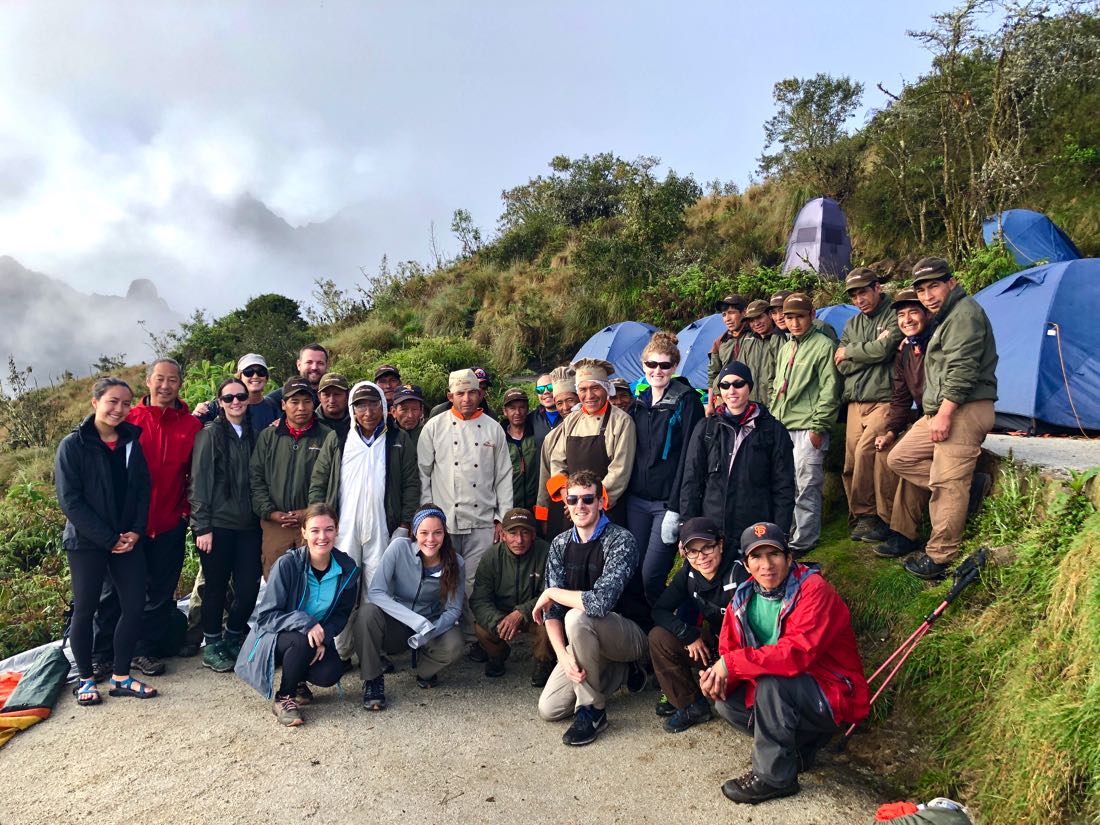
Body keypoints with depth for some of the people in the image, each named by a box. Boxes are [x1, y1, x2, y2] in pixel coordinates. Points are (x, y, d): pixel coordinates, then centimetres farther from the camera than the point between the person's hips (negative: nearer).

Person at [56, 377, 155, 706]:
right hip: (87, 542, -4)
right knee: (85, 609, 6)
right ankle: (85, 679, 23)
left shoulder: (132, 442, 6)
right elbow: (70, 500, -12)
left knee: (134, 607, 3)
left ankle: (120, 676, 18)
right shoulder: (73, 445, -8)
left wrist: (136, 531, -6)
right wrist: (108, 539, -15)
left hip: (128, 540, 4)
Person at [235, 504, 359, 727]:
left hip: (318, 636, 3)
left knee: (330, 674, -24)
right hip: (274, 636, -3)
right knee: (302, 641, -36)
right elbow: (265, 615, -21)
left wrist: (324, 637, -20)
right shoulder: (287, 564, -24)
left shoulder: (347, 568, -12)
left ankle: (298, 681, 13)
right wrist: (305, 623, -35)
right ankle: (283, 698, -9)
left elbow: (342, 613, 0)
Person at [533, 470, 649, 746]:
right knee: (549, 709, -4)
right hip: (585, 640, 7)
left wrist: (551, 593, -20)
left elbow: (600, 602, -35)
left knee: (577, 617, -34)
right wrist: (563, 655, -20)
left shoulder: (620, 540, -22)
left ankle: (592, 709, -15)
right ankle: (620, 672, 16)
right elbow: (551, 609, -4)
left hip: (631, 634, -6)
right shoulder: (561, 544, -2)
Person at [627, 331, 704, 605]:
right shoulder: (639, 402, 11)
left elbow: (688, 457, -12)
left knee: (651, 577, -6)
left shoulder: (687, 401, -7)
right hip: (636, 500, 6)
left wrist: (675, 509, -16)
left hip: (668, 502, -5)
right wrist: (625, 495, 9)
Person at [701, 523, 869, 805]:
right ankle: (800, 745, 6)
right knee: (726, 703, -10)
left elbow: (799, 652, -35)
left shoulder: (814, 591, -22)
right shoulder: (744, 598, -2)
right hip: (787, 695, 7)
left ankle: (774, 776, -14)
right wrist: (719, 676, -25)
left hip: (835, 697, -7)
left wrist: (733, 663, -31)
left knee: (771, 681, -31)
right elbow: (730, 650, -1)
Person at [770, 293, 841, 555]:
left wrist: (818, 426, -13)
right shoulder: (785, 348, 18)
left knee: (806, 487, -3)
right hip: (782, 427, 7)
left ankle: (803, 541, 6)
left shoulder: (823, 345, -6)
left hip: (807, 429, -7)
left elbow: (829, 390, -10)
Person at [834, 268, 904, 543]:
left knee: (864, 452, -20)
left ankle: (863, 515, -5)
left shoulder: (895, 316, -1)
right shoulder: (852, 324, 18)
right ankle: (863, 516, 13)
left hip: (883, 400, -6)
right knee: (851, 465, 2)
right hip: (856, 402, 6)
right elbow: (842, 366, 6)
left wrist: (849, 351, -2)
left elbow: (884, 350, -17)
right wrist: (872, 350, -7)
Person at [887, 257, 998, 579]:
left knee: (948, 485, -9)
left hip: (965, 410, -11)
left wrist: (944, 413, -22)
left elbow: (962, 369, -20)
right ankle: (963, 489, 7)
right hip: (939, 411, 11)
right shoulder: (943, 318, 22)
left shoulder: (965, 313, -11)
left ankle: (939, 558, -3)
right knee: (900, 459, 11)